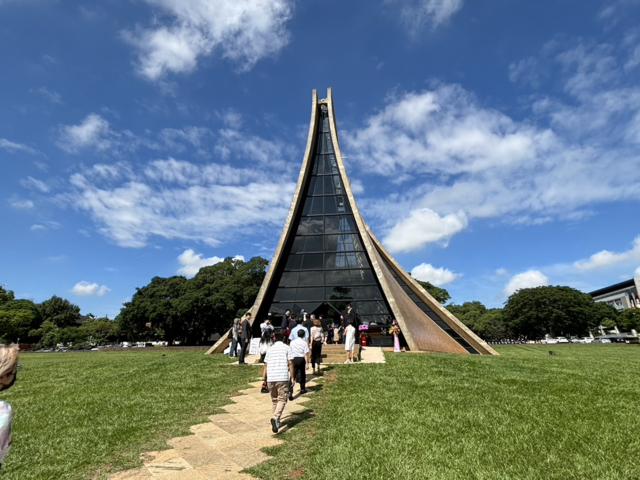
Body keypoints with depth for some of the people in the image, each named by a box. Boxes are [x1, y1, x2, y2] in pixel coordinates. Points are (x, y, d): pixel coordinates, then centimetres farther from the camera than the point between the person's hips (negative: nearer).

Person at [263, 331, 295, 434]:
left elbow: (266, 365, 11)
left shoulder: (270, 349, 14)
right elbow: (290, 363, -2)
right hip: (283, 378, -3)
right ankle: (275, 417, -22)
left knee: (274, 400, 17)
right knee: (282, 400, 0)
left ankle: (277, 421, 25)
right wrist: (292, 378, 2)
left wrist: (264, 379, 17)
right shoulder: (287, 348, 5)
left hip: (270, 379, 4)